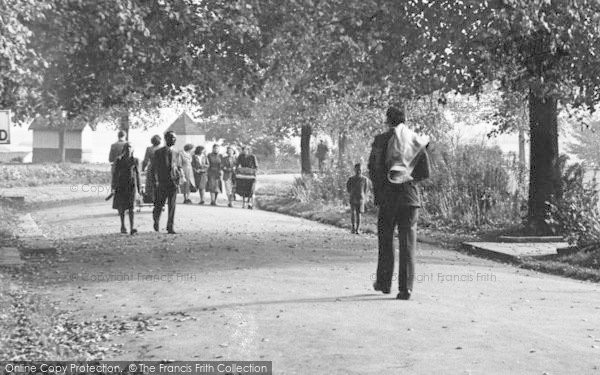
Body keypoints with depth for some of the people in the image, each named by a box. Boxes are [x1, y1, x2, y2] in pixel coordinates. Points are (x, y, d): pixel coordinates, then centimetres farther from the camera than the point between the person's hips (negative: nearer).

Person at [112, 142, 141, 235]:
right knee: (121, 206, 7)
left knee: (131, 207, -10)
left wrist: (139, 188, 7)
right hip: (121, 184, 0)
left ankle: (131, 228, -16)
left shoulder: (135, 160, 5)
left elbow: (137, 174, 8)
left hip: (132, 184, 0)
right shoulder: (119, 160, 2)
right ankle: (122, 226, 27)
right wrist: (114, 187, -1)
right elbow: (115, 174, 3)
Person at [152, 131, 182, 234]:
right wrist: (156, 181, -10)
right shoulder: (158, 152, 1)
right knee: (159, 204, 2)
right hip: (162, 182, -3)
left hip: (173, 182, 3)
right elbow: (154, 168, -1)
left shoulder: (175, 153, 13)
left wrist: (179, 176, -1)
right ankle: (156, 220, 30)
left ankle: (170, 226, 1)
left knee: (172, 205, -2)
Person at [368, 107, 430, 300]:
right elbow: (425, 173, 4)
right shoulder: (417, 141, 5)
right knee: (408, 243, 1)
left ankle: (384, 283, 21)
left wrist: (378, 190, 9)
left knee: (385, 241, 14)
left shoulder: (381, 140, -2)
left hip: (387, 196, -1)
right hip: (410, 196, 1)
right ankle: (406, 288, -5)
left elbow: (373, 169, -6)